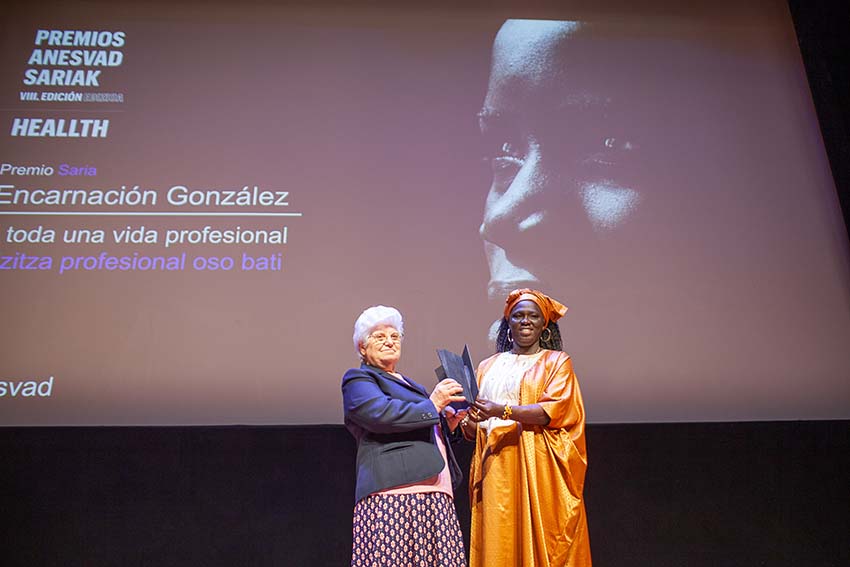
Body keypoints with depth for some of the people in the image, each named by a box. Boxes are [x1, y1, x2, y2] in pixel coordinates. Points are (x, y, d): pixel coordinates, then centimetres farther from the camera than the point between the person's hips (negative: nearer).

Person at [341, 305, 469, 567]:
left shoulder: (407, 384, 31)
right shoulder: (358, 380, 7)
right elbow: (381, 414, -14)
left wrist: (446, 425, 15)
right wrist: (432, 404, -9)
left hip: (435, 494, 7)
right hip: (395, 491, -7)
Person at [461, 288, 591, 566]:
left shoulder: (557, 361, 6)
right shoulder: (489, 366, 16)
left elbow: (555, 411, -11)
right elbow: (473, 431, 15)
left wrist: (502, 411, -21)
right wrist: (469, 423, -9)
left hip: (540, 468, -3)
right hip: (496, 469, 3)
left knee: (541, 539, -4)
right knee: (498, 544, 0)